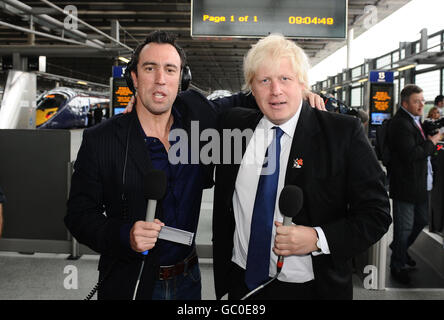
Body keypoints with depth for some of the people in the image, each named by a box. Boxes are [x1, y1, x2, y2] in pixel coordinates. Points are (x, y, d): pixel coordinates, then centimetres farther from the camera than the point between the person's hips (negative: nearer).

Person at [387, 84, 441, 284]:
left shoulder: (415, 120, 13)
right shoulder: (401, 123, -19)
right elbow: (410, 154, -26)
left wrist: (431, 141, 1)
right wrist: (431, 143, -14)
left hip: (421, 184, 10)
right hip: (406, 185, -10)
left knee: (421, 220, 22)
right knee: (404, 227, 2)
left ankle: (400, 249, 43)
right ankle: (398, 266, 18)